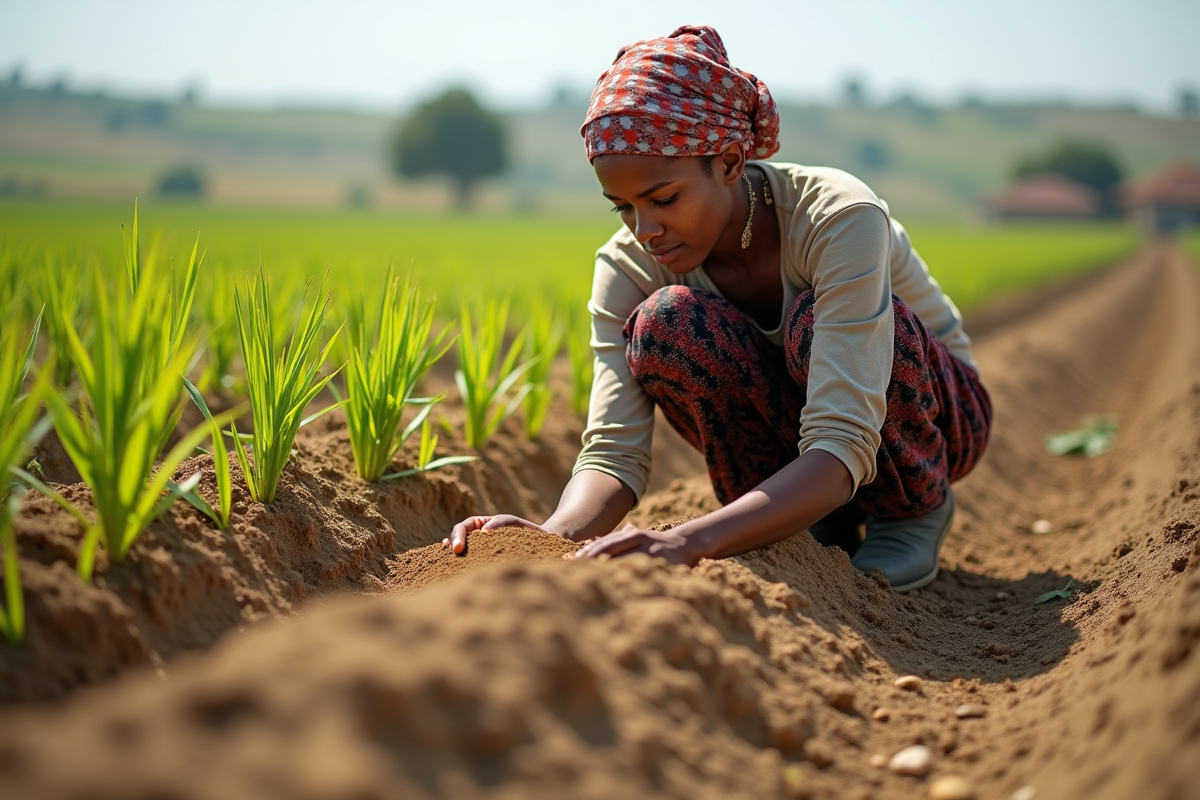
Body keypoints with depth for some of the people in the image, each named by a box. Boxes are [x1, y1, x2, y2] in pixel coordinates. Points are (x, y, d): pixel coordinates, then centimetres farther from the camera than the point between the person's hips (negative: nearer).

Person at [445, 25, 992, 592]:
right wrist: (558, 532, -50)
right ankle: (816, 522, -8)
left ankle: (916, 508, -8)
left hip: (930, 411, -3)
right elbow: (613, 449, -26)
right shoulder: (628, 266, -20)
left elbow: (843, 445, -42)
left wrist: (688, 541, -58)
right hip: (788, 417, 3)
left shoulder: (839, 219, -33)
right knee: (666, 323, -29)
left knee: (815, 320, -37)